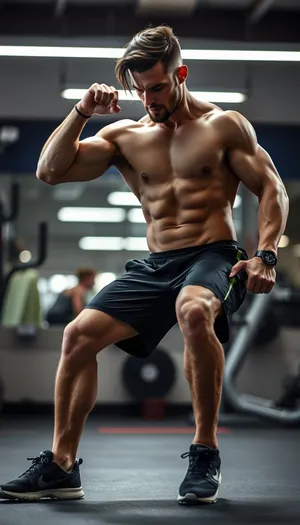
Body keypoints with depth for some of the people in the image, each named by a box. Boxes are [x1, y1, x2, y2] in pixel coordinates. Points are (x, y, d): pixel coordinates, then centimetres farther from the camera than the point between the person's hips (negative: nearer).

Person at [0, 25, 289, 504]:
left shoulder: (224, 126, 4)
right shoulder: (125, 136, 13)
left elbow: (272, 190, 0)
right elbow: (49, 171, 7)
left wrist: (265, 255, -14)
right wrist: (83, 112, -4)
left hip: (213, 256, -5)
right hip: (155, 265, 5)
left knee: (193, 313, -39)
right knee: (79, 334, -12)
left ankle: (206, 452, -24)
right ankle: (61, 466, -2)